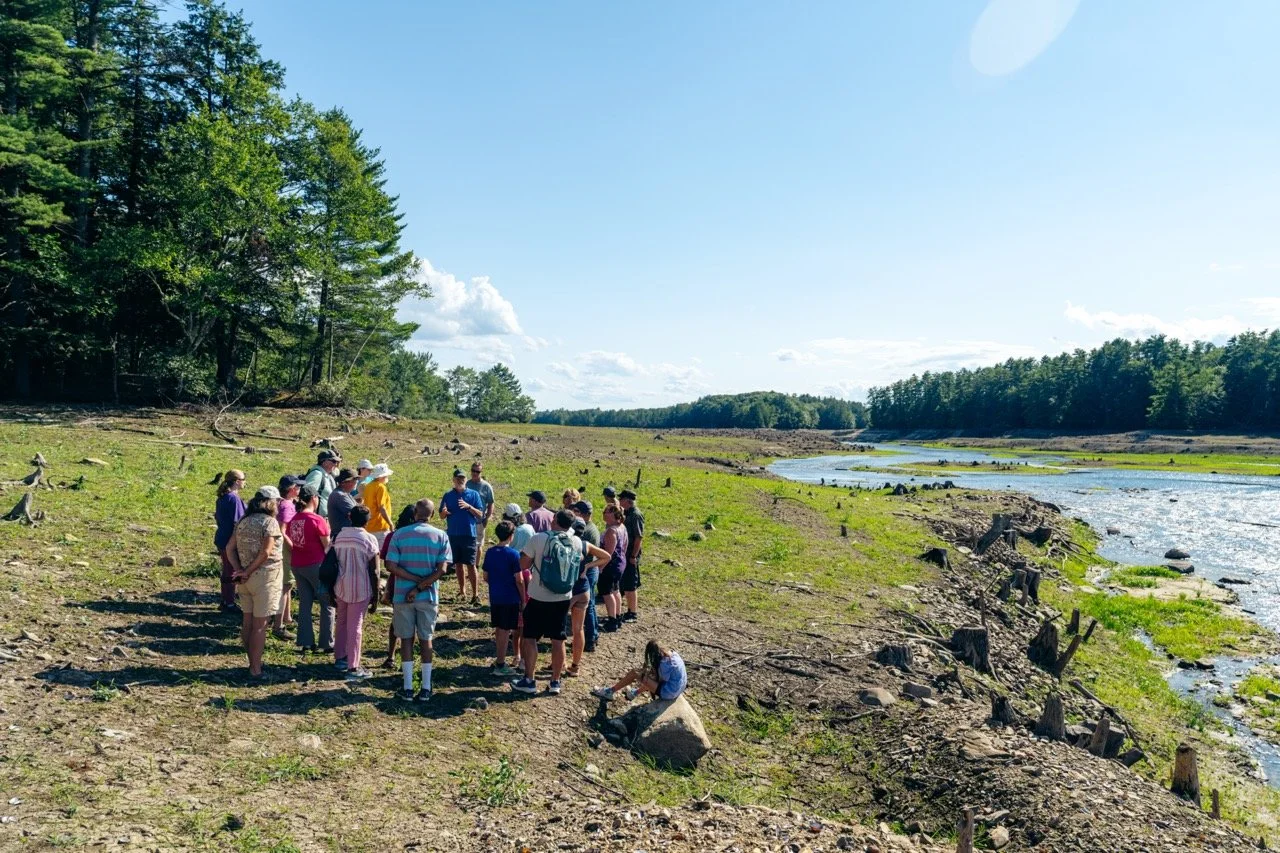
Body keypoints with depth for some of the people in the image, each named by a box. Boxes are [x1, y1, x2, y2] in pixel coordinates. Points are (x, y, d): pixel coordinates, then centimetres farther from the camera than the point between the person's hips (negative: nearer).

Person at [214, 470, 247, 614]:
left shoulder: (222, 498, 8)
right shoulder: (234, 499, -21)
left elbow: (217, 517, 16)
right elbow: (237, 523, -21)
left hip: (221, 539, 9)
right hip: (231, 541, -9)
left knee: (227, 572, 20)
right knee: (232, 573, 3)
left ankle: (224, 601, 31)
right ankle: (229, 604, 13)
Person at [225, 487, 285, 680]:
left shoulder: (243, 521, 9)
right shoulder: (270, 522, -12)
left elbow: (230, 548, 5)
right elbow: (266, 552, -20)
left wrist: (239, 570, -3)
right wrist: (248, 572, -11)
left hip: (246, 579, 7)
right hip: (264, 577, -7)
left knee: (247, 622, 15)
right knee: (260, 624, 0)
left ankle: (253, 663, 27)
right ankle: (256, 669, 5)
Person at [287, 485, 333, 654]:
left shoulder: (294, 519, 4)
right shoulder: (317, 520, -15)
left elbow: (289, 542, 7)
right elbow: (327, 546, -10)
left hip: (297, 565, 6)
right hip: (315, 565, -6)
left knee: (304, 603, 13)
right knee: (327, 604, 5)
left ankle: (305, 642, 15)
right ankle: (327, 644, 7)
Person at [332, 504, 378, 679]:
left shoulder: (338, 537, 3)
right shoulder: (369, 539, -11)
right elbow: (373, 571, -10)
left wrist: (332, 592, 15)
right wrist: (375, 596, -3)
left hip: (340, 588, 5)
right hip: (360, 589, -5)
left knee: (341, 622, 20)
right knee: (355, 626, -1)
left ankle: (340, 658, 31)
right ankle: (353, 668, 3)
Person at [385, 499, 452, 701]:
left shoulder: (399, 535, -3)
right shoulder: (441, 536, -3)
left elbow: (391, 566, -11)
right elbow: (442, 569, -12)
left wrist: (415, 579, -10)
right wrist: (421, 586, -11)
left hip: (402, 596, 0)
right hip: (428, 596, 0)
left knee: (406, 639, 10)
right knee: (426, 639, 11)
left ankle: (408, 688, 11)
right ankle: (425, 688, 13)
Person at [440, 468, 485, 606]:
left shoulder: (474, 494, 0)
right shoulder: (448, 495, 7)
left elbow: (480, 515, -3)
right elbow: (441, 516, 10)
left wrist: (468, 506, -19)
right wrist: (444, 512, -14)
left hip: (469, 534, -3)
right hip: (453, 534, 3)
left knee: (471, 564, -5)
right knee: (458, 564, 12)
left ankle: (475, 594, -3)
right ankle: (462, 591, 23)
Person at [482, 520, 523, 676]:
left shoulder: (490, 552, 2)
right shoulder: (513, 554, -14)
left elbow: (485, 577, 7)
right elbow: (518, 580, -12)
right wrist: (523, 599, -3)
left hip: (494, 597, 5)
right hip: (510, 598, -5)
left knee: (498, 629, 16)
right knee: (505, 630, 1)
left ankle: (500, 659, 29)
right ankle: (500, 665, 5)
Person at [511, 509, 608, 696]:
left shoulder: (538, 539, -14)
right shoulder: (577, 543, -3)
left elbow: (523, 565, -8)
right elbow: (605, 557, 9)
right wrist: (587, 567, 11)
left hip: (538, 599, -3)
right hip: (563, 599, 3)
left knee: (529, 638, 10)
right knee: (558, 640, 12)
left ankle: (529, 681, 15)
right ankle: (555, 682, 19)